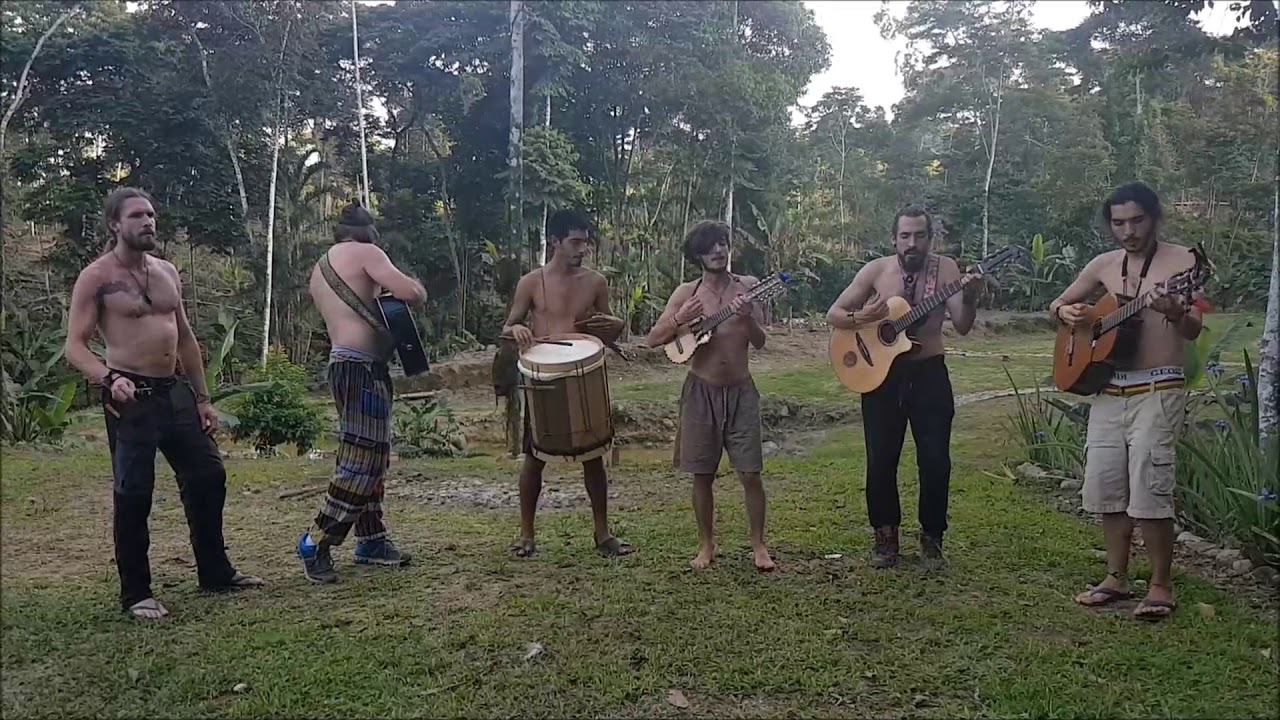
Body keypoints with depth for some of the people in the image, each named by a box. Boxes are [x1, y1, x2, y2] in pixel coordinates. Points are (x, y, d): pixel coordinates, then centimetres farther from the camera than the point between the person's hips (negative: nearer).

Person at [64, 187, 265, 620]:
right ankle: (135, 594, 11)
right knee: (133, 494, -2)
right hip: (131, 396, -7)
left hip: (175, 390, 7)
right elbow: (75, 346, -10)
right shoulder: (97, 277, -6)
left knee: (207, 476, 9)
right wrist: (109, 378, -29)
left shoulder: (167, 272, 13)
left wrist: (202, 399, 15)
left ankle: (215, 572, 24)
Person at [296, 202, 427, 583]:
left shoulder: (320, 269, 20)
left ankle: (371, 540, 19)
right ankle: (316, 543, -6)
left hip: (346, 363, 10)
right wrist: (419, 291, 5)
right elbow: (410, 293, -16)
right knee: (360, 460, -10)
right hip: (361, 366, -10)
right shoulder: (364, 252, -5)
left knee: (372, 456, 14)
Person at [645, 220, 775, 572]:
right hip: (701, 391, 0)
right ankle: (706, 545, 22)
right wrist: (680, 319, -20)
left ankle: (758, 545, 15)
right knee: (702, 475, 7)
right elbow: (652, 340, -3)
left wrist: (747, 317, -24)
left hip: (740, 391, 0)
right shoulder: (687, 293, -1)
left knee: (750, 473, -1)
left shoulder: (748, 287, -1)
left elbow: (760, 342, -5)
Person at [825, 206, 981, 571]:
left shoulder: (945, 268, -4)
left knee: (935, 461, 0)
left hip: (929, 374, 0)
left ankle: (931, 538, 17)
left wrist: (969, 299, -34)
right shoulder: (876, 270, -2)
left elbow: (962, 326, -14)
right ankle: (885, 537, 20)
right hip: (881, 373, 1)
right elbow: (833, 314, -1)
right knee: (881, 461, 3)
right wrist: (861, 317, -21)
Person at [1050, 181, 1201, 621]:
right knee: (1105, 485, 7)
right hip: (1108, 391, 6)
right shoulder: (1104, 265, 11)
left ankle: (1161, 586, 4)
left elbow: (1193, 330, -16)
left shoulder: (1181, 261, -5)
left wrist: (1176, 313, -39)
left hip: (1157, 392, -6)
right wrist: (1065, 311, -4)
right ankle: (1117, 578, 20)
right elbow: (1057, 304, 19)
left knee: (1149, 490, -11)